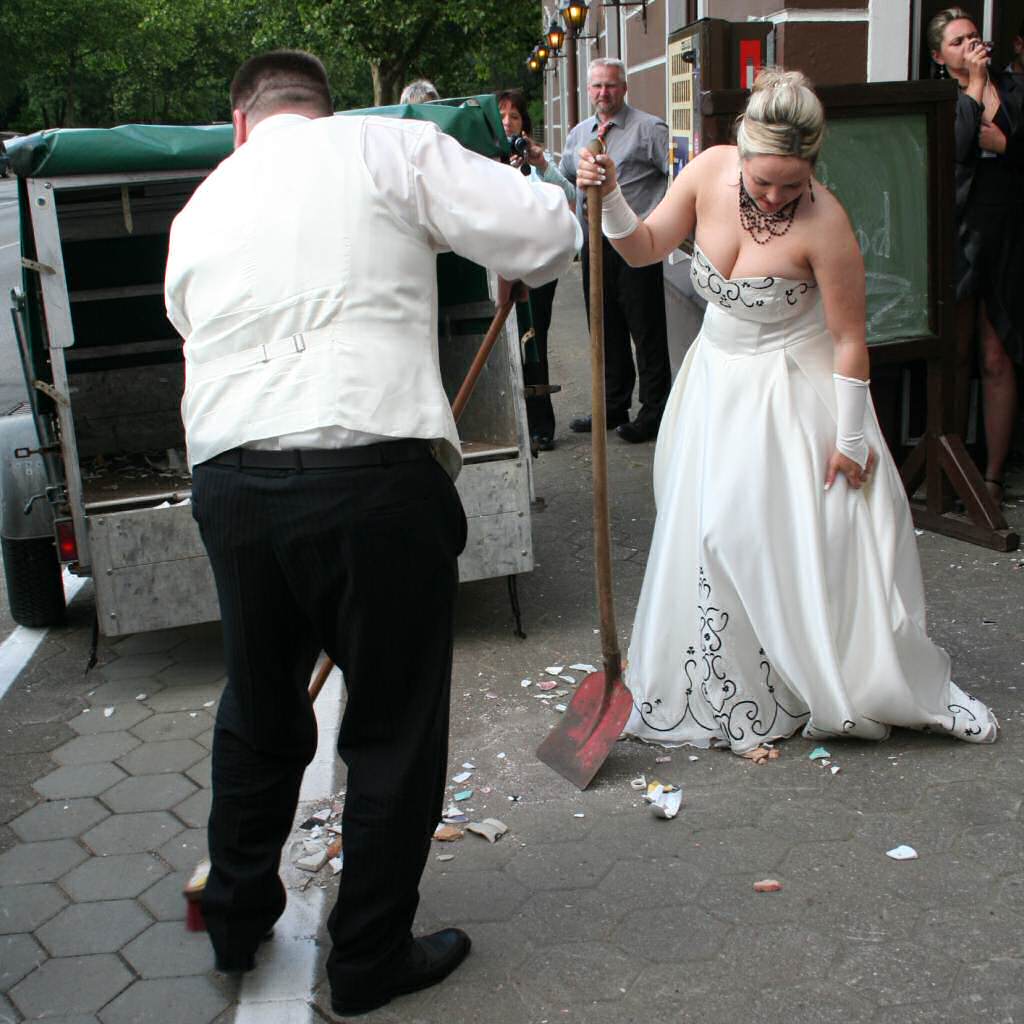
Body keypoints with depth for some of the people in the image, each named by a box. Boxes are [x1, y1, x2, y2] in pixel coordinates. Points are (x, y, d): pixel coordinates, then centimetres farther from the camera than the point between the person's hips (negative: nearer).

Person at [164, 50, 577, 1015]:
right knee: (396, 728, 13)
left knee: (257, 711, 25)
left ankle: (236, 918, 44)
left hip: (228, 480, 5)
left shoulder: (201, 206, 19)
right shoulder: (391, 146, 5)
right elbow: (545, 232, -2)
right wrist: (520, 264, 21)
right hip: (374, 476, -4)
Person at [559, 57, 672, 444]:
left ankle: (653, 412, 5)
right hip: (593, 243, 6)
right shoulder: (578, 134, 15)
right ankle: (613, 407, 24)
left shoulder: (648, 128, -4)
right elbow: (564, 179, 28)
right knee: (606, 329, 13)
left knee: (646, 330, -2)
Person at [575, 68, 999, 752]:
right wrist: (610, 197, -19)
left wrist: (849, 440, -14)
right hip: (719, 381, 5)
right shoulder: (709, 171, -12)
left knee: (822, 536, 0)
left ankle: (898, 684, 23)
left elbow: (850, 339, -19)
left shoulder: (824, 223, -26)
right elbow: (644, 248, -1)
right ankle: (731, 697, 23)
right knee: (717, 536, 6)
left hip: (793, 392, -4)